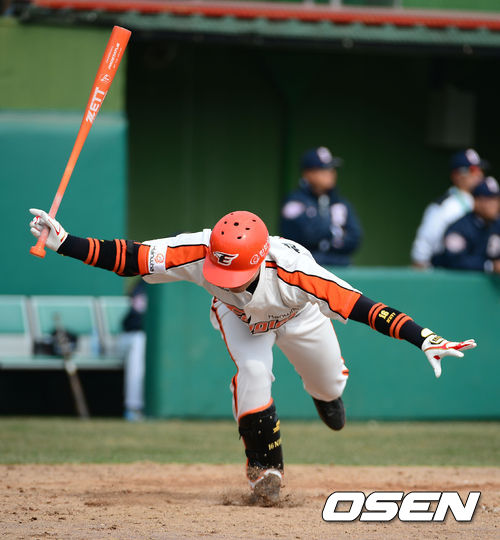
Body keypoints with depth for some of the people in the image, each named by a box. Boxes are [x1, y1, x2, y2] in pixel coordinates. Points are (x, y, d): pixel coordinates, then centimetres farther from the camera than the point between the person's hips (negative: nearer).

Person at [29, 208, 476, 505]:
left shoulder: (292, 270, -49)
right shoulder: (200, 253, -43)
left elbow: (364, 307, -51)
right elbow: (128, 258, -40)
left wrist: (424, 340, -60)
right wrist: (62, 242, -52)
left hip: (298, 316, 0)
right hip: (238, 314, 0)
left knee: (328, 386, 15)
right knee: (253, 369, -25)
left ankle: (327, 391, 57)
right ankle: (265, 466, -5)